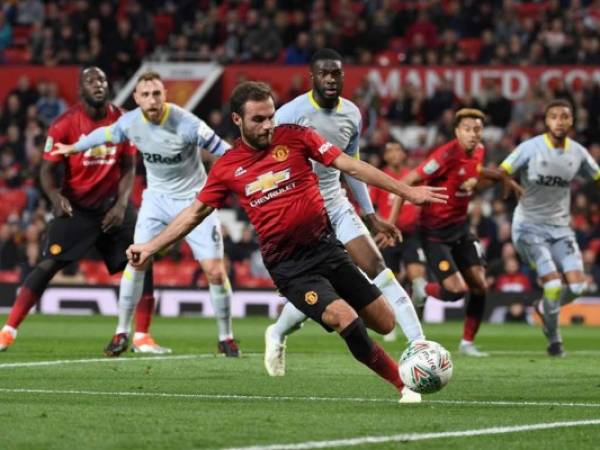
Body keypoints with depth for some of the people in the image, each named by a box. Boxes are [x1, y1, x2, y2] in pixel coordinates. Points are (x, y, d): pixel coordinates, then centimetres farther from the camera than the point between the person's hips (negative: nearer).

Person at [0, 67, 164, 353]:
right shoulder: (65, 125, -12)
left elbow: (128, 168, 5)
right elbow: (48, 170, -7)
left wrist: (122, 205, -8)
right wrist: (56, 197, -26)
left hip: (112, 204, 3)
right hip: (75, 206, -3)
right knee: (48, 265, -12)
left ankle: (142, 337, 4)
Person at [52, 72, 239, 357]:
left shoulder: (186, 124, -26)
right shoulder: (130, 122, -11)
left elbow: (223, 151, -23)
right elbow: (104, 134, 11)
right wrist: (74, 148, 25)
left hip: (195, 199, -3)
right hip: (157, 197, 3)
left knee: (215, 271, -8)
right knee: (137, 261, -8)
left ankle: (226, 338, 8)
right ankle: (122, 331, 6)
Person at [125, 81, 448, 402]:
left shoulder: (294, 137, 0)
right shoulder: (227, 167, 2)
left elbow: (350, 166, -2)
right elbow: (195, 212, 13)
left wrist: (407, 192, -6)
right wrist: (150, 247, 10)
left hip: (325, 246, 3)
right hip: (288, 266, -3)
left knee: (385, 324, 3)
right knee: (347, 319, -23)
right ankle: (404, 384, -6)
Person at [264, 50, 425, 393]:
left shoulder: (351, 114, 4)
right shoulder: (291, 114, -14)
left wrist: (371, 216, 16)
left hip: (337, 205, 5)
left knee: (377, 268, -10)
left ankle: (420, 345, -12)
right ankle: (277, 336, 18)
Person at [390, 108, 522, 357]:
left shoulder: (479, 151, 0)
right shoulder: (446, 155, -24)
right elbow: (407, 182, -21)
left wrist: (500, 177, 7)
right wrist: (392, 222, -24)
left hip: (460, 227, 7)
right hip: (435, 231, -7)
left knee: (479, 286, 1)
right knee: (457, 290, -15)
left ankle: (467, 343, 16)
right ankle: (421, 288, 18)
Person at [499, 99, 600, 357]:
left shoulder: (578, 153, 1)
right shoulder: (531, 148, -12)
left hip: (560, 227, 4)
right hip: (530, 226, -4)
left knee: (577, 285, -8)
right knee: (553, 283, -17)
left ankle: (545, 308, 26)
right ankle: (554, 340, 7)